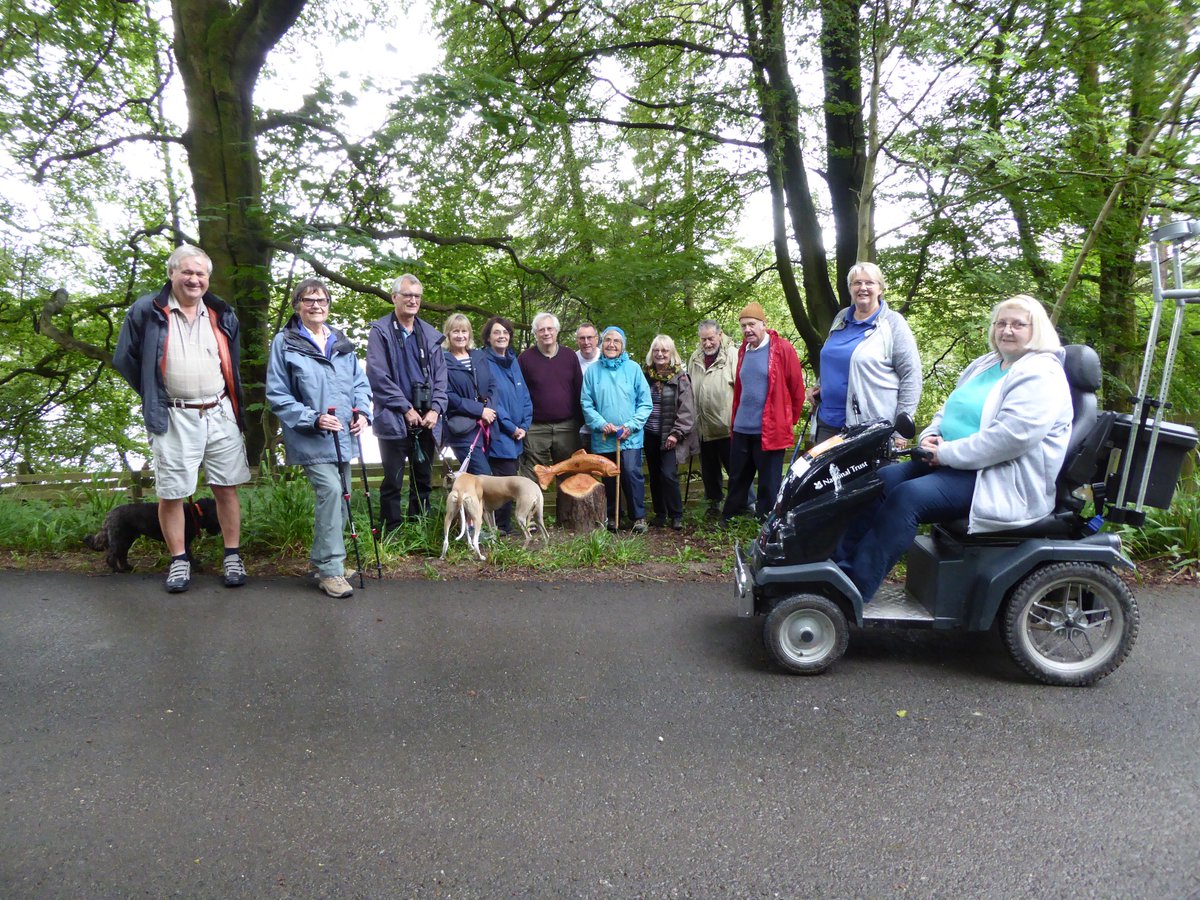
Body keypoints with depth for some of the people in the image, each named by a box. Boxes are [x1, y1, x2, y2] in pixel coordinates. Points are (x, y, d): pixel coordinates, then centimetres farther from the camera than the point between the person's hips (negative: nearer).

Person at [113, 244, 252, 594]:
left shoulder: (222, 315, 11)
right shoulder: (147, 311, -1)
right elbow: (125, 358, 6)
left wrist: (231, 400, 13)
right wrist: (154, 397, 7)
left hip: (221, 414, 3)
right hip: (173, 418, -2)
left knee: (226, 487, 6)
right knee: (171, 492, 3)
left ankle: (233, 557, 16)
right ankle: (179, 561, 17)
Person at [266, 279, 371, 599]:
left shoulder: (341, 342, 12)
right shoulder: (284, 343, -3)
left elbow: (360, 382, 16)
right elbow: (277, 396, -5)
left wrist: (362, 411, -3)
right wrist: (313, 419, -16)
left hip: (343, 437, 6)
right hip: (311, 438, -6)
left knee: (340, 496, 11)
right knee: (330, 491, -20)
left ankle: (326, 559, 29)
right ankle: (330, 569, -11)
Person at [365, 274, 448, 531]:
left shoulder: (430, 334, 12)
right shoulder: (380, 332, -2)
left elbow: (440, 375, 10)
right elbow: (378, 376, -9)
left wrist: (436, 409, -4)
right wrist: (406, 408, -12)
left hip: (427, 420, 5)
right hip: (394, 420, -5)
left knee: (424, 480, 12)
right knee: (393, 482, 0)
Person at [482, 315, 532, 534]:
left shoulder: (513, 361, 14)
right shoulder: (484, 363, -7)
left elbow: (525, 397, 14)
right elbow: (491, 401, -12)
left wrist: (524, 426, 1)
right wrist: (511, 428, -10)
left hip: (517, 435, 7)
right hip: (499, 435, -6)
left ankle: (503, 525, 19)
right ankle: (503, 529, 4)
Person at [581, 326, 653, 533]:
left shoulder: (633, 368, -1)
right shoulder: (593, 370, 2)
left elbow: (645, 403, 0)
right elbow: (586, 403, 1)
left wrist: (631, 425, -10)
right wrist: (601, 424, -11)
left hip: (630, 437, -1)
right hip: (602, 437, 2)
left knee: (631, 473, -11)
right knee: (608, 478, 8)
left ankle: (639, 516, 3)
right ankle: (611, 516, 24)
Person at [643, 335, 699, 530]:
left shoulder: (680, 377, -4)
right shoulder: (646, 376, 7)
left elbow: (686, 409, -8)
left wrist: (677, 433, -14)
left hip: (669, 436, -4)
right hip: (650, 435, 4)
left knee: (668, 474, -12)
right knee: (655, 475, 9)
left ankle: (676, 515, 2)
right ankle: (659, 512, 22)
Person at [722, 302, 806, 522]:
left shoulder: (782, 349, -9)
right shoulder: (743, 351, 11)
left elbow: (797, 389, -6)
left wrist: (789, 420, 2)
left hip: (770, 431, -6)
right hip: (741, 430, 6)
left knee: (769, 485, 3)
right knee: (737, 480, 16)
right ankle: (727, 521, 29)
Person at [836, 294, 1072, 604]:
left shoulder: (1041, 376, -11)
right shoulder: (984, 366, 17)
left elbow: (1011, 436, -24)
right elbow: (949, 410, 23)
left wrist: (948, 452, -20)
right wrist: (930, 437, 0)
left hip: (1000, 478, -9)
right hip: (950, 462, 9)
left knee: (907, 497, -28)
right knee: (882, 481, -9)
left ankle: (853, 591, -25)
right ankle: (841, 562, -11)